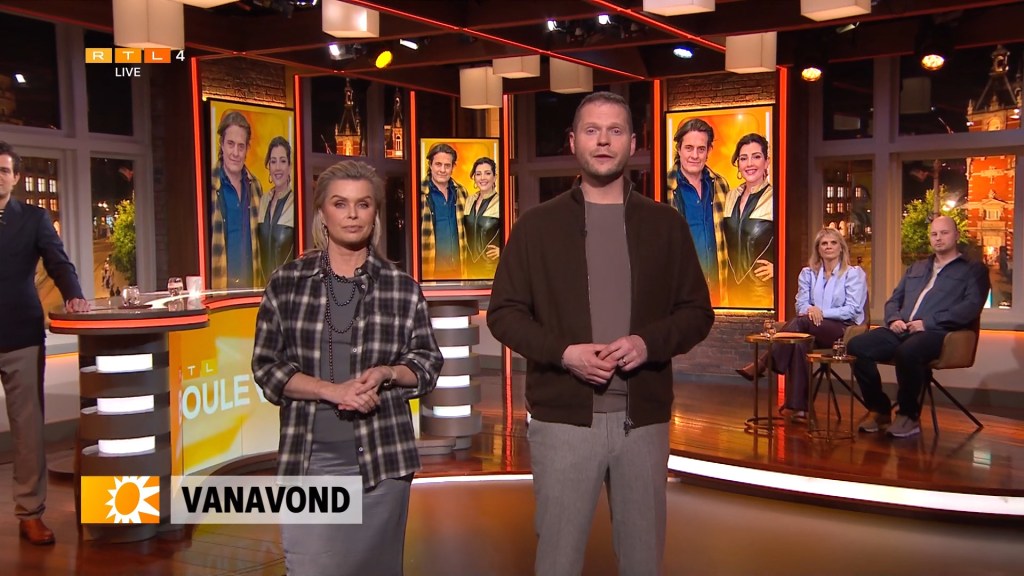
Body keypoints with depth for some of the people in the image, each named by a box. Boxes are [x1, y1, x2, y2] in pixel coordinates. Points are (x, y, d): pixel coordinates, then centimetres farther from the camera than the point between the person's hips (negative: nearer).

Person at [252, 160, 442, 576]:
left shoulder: (401, 287, 3)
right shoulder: (287, 281, 3)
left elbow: (429, 362, 8)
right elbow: (266, 365, 1)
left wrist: (386, 373, -13)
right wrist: (331, 390, -14)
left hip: (382, 456, 1)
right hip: (310, 456, 0)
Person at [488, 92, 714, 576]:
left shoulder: (665, 224, 7)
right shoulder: (537, 225, 2)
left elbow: (697, 311, 7)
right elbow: (504, 313, 1)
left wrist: (649, 343, -13)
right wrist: (564, 353, -15)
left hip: (644, 418, 2)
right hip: (563, 417, -1)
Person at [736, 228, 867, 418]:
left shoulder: (854, 273, 5)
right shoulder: (808, 273, 17)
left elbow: (853, 309, -5)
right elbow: (801, 304, 7)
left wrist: (822, 312, -18)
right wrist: (810, 310, -19)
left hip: (844, 330, -3)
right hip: (814, 330, 4)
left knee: (801, 323, -34)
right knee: (799, 342, -35)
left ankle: (762, 364, -33)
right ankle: (797, 406, -40)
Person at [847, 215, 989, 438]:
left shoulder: (973, 269, 13)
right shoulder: (916, 267, 31)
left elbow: (971, 307, -3)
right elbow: (893, 300, 29)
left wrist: (928, 322, -13)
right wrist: (894, 319, 4)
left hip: (936, 332, -6)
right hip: (901, 331, 6)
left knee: (907, 351, -39)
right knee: (856, 346, -22)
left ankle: (909, 415, -17)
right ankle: (879, 409, -7)